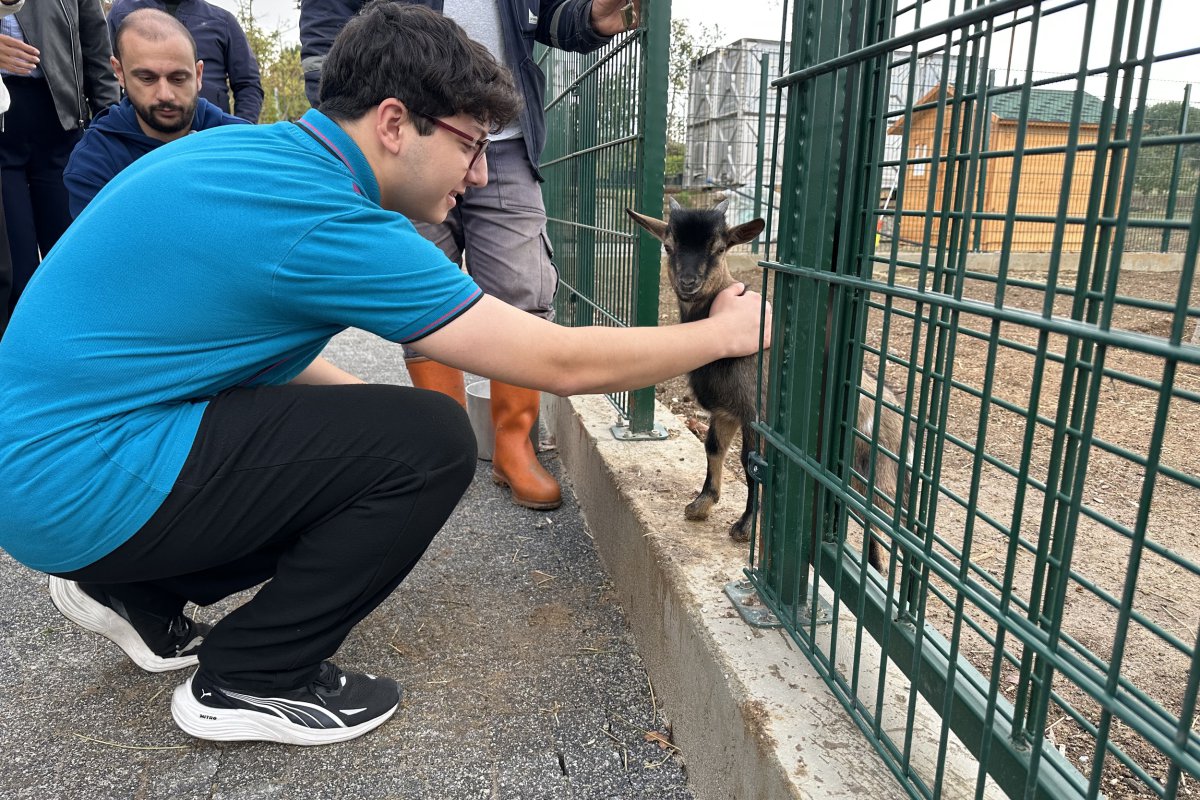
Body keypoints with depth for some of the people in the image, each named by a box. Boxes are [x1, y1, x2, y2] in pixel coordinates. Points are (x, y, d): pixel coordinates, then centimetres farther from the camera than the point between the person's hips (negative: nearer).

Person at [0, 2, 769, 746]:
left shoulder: (251, 150, 4)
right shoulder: (323, 219, -24)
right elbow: (562, 362, -21)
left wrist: (366, 403, 8)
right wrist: (722, 333, -7)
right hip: (83, 485, -9)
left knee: (360, 446, 14)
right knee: (431, 443, -16)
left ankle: (139, 593, 20)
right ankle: (250, 681, 0)